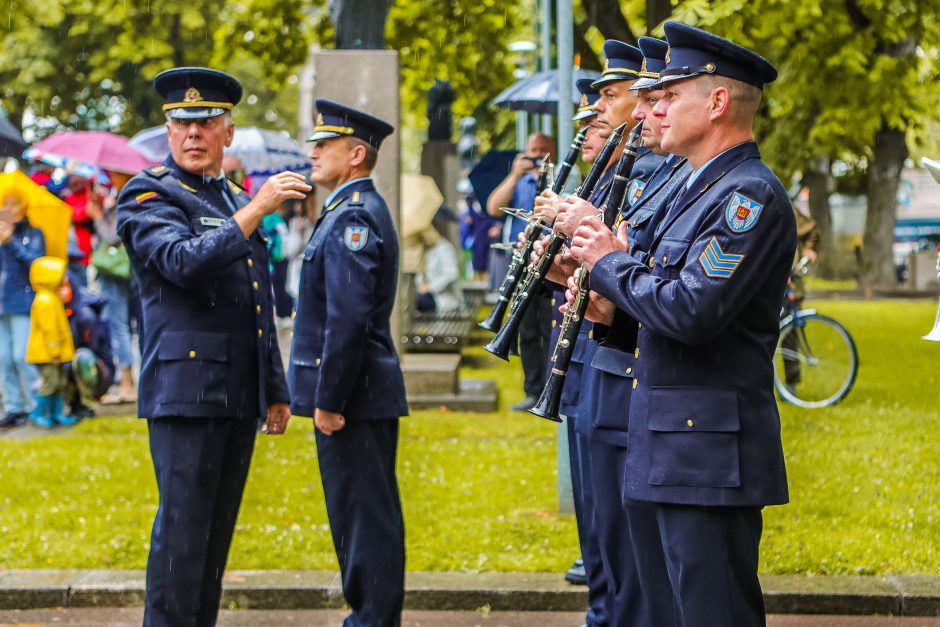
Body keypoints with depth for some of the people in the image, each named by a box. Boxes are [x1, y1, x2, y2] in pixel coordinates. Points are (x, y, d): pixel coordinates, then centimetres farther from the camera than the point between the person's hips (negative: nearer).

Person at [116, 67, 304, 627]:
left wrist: (276, 391, 21)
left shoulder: (238, 203, 19)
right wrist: (256, 209, -23)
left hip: (239, 399, 7)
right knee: (183, 529, -9)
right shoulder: (149, 195, -3)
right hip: (186, 387, -7)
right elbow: (186, 263, -23)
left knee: (216, 532, 9)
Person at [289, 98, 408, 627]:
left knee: (364, 518, -5)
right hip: (366, 394, 10)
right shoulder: (355, 210, 17)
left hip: (353, 396, -10)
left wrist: (328, 400, -20)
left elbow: (348, 318, -23)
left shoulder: (352, 217, -16)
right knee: (364, 516, 15)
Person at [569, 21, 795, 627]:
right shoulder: (702, 187, 17)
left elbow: (692, 313, -25)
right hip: (674, 442, 10)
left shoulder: (750, 195, -16)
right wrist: (613, 300, 2)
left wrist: (610, 262, -10)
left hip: (710, 451, -10)